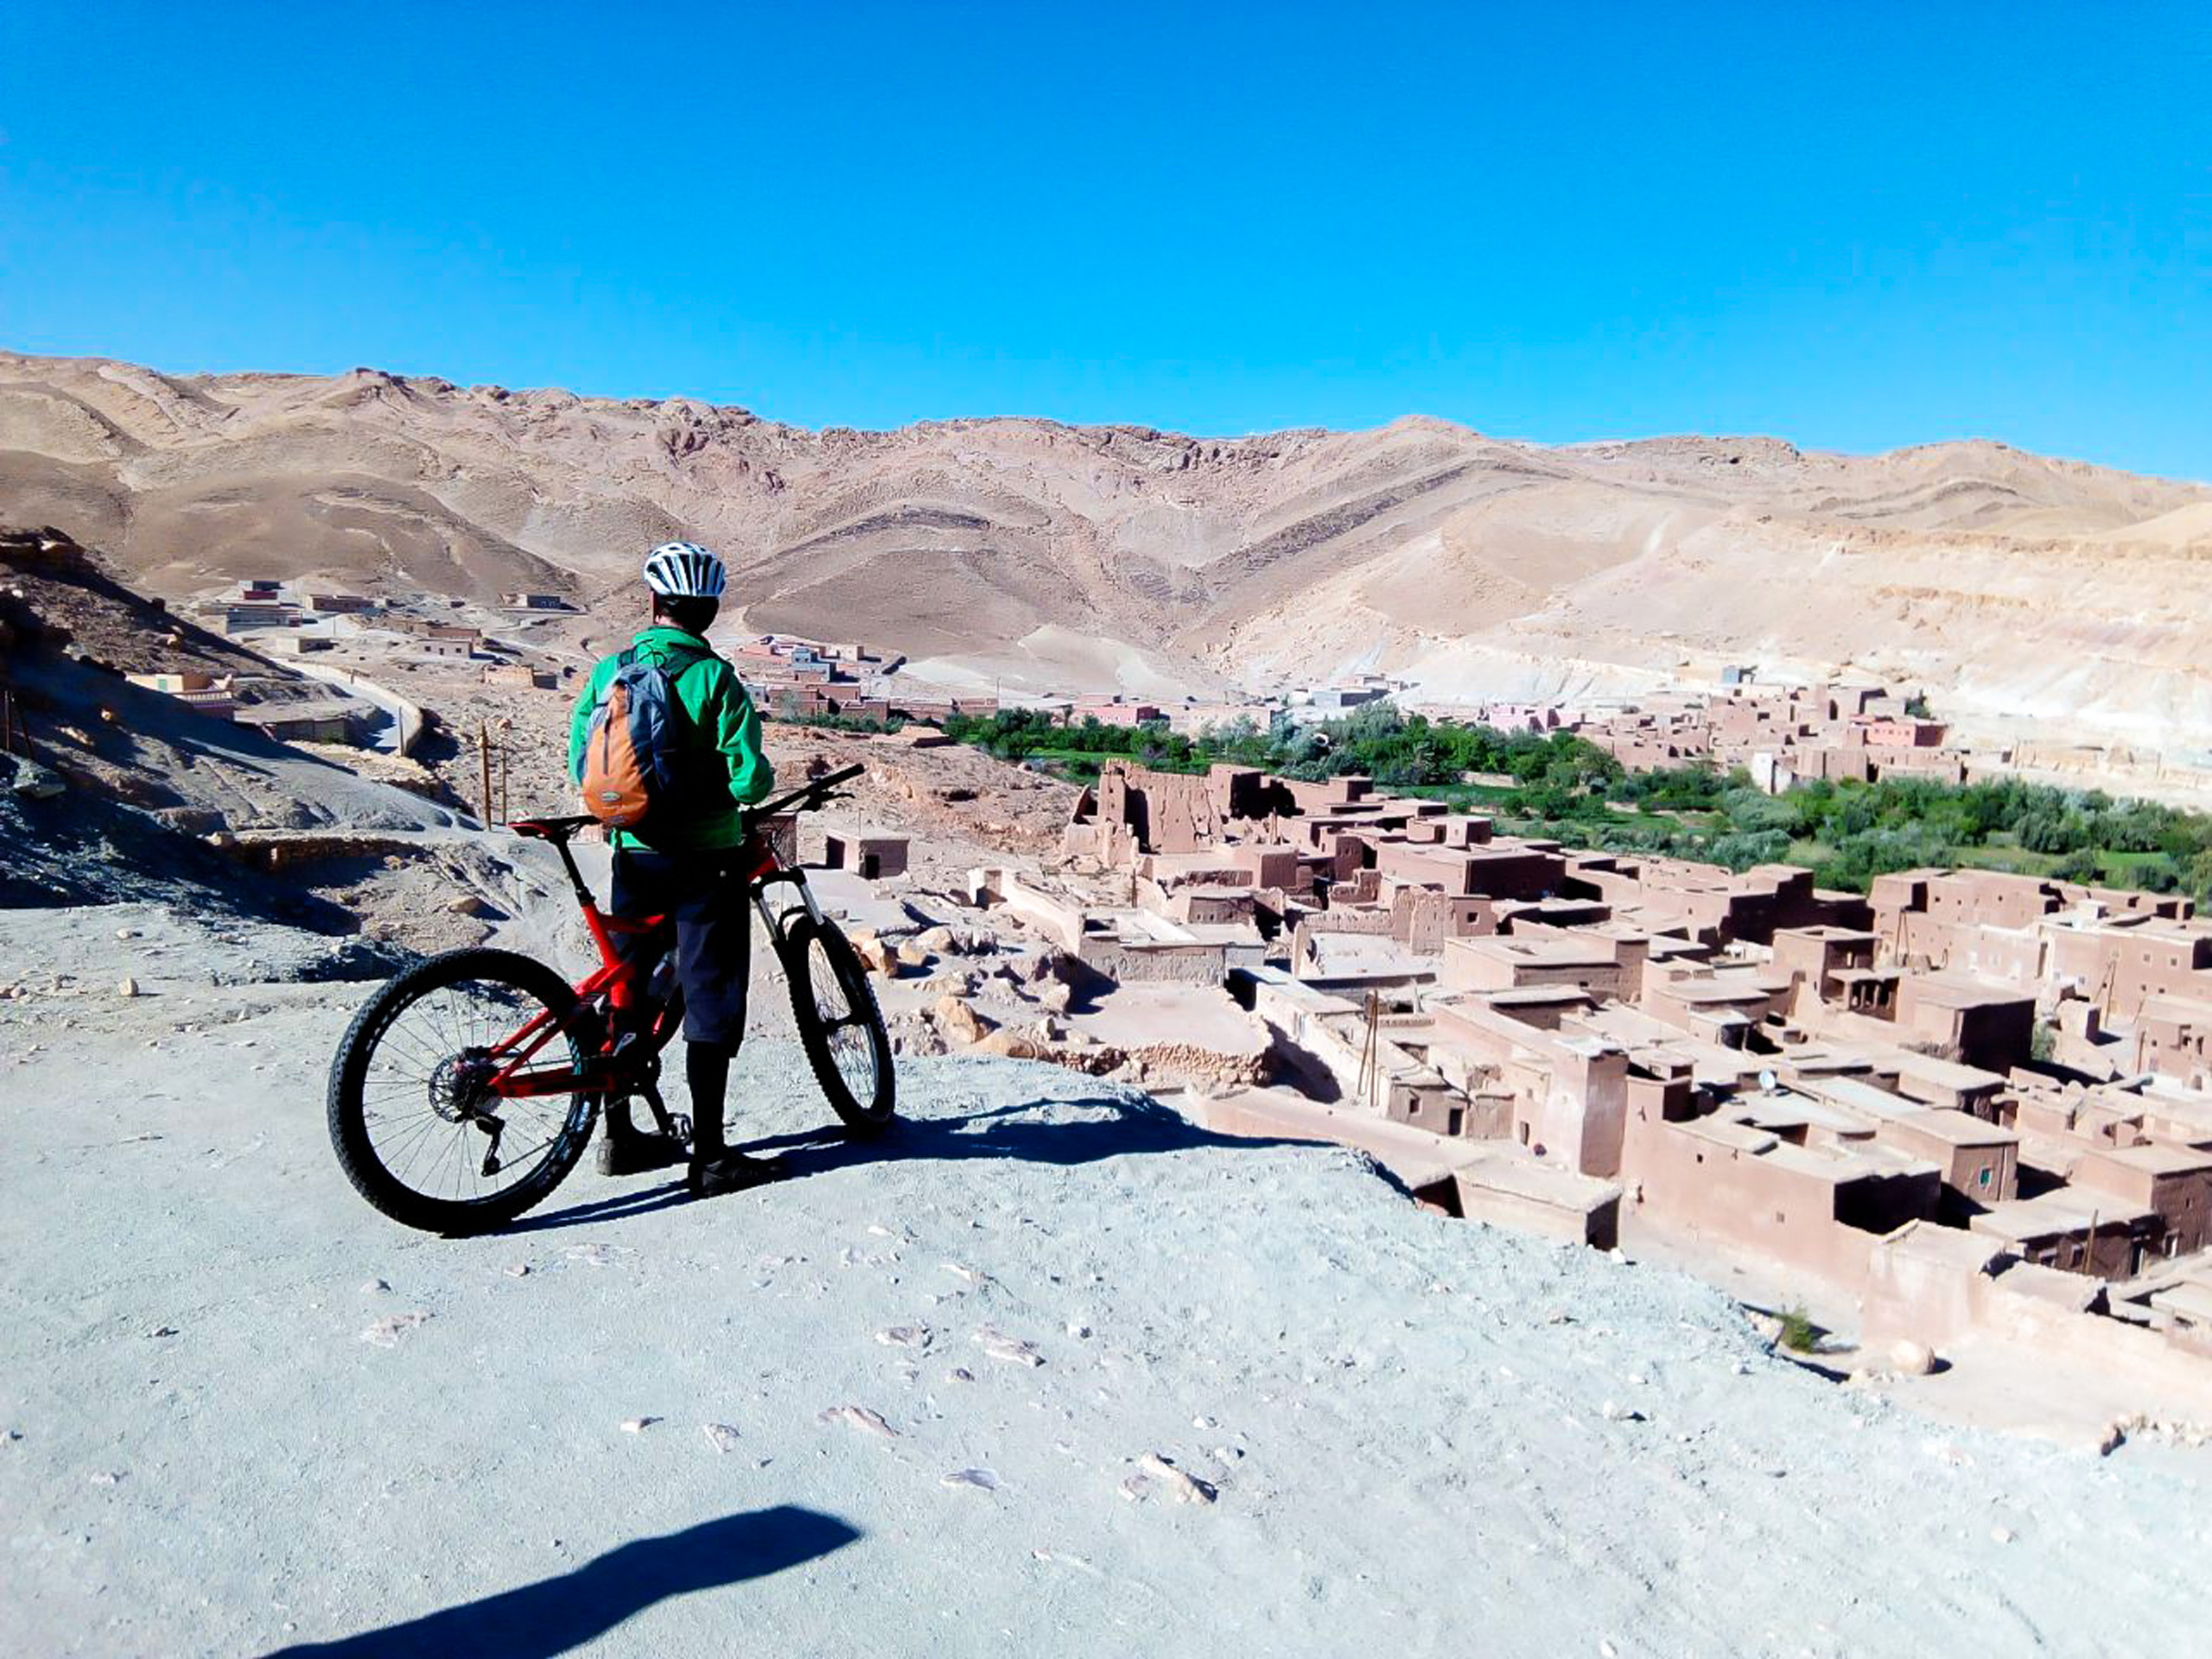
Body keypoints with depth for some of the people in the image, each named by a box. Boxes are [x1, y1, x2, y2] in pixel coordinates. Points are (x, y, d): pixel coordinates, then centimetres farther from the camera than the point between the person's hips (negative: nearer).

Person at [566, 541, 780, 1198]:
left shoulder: (609, 670, 2)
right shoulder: (715, 678, -12)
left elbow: (581, 763, 7)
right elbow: (746, 777, -17)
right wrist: (763, 778, 6)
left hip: (633, 855, 5)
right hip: (705, 859, -5)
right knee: (711, 997, 2)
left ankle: (620, 1137, 26)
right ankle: (709, 1155, 4)